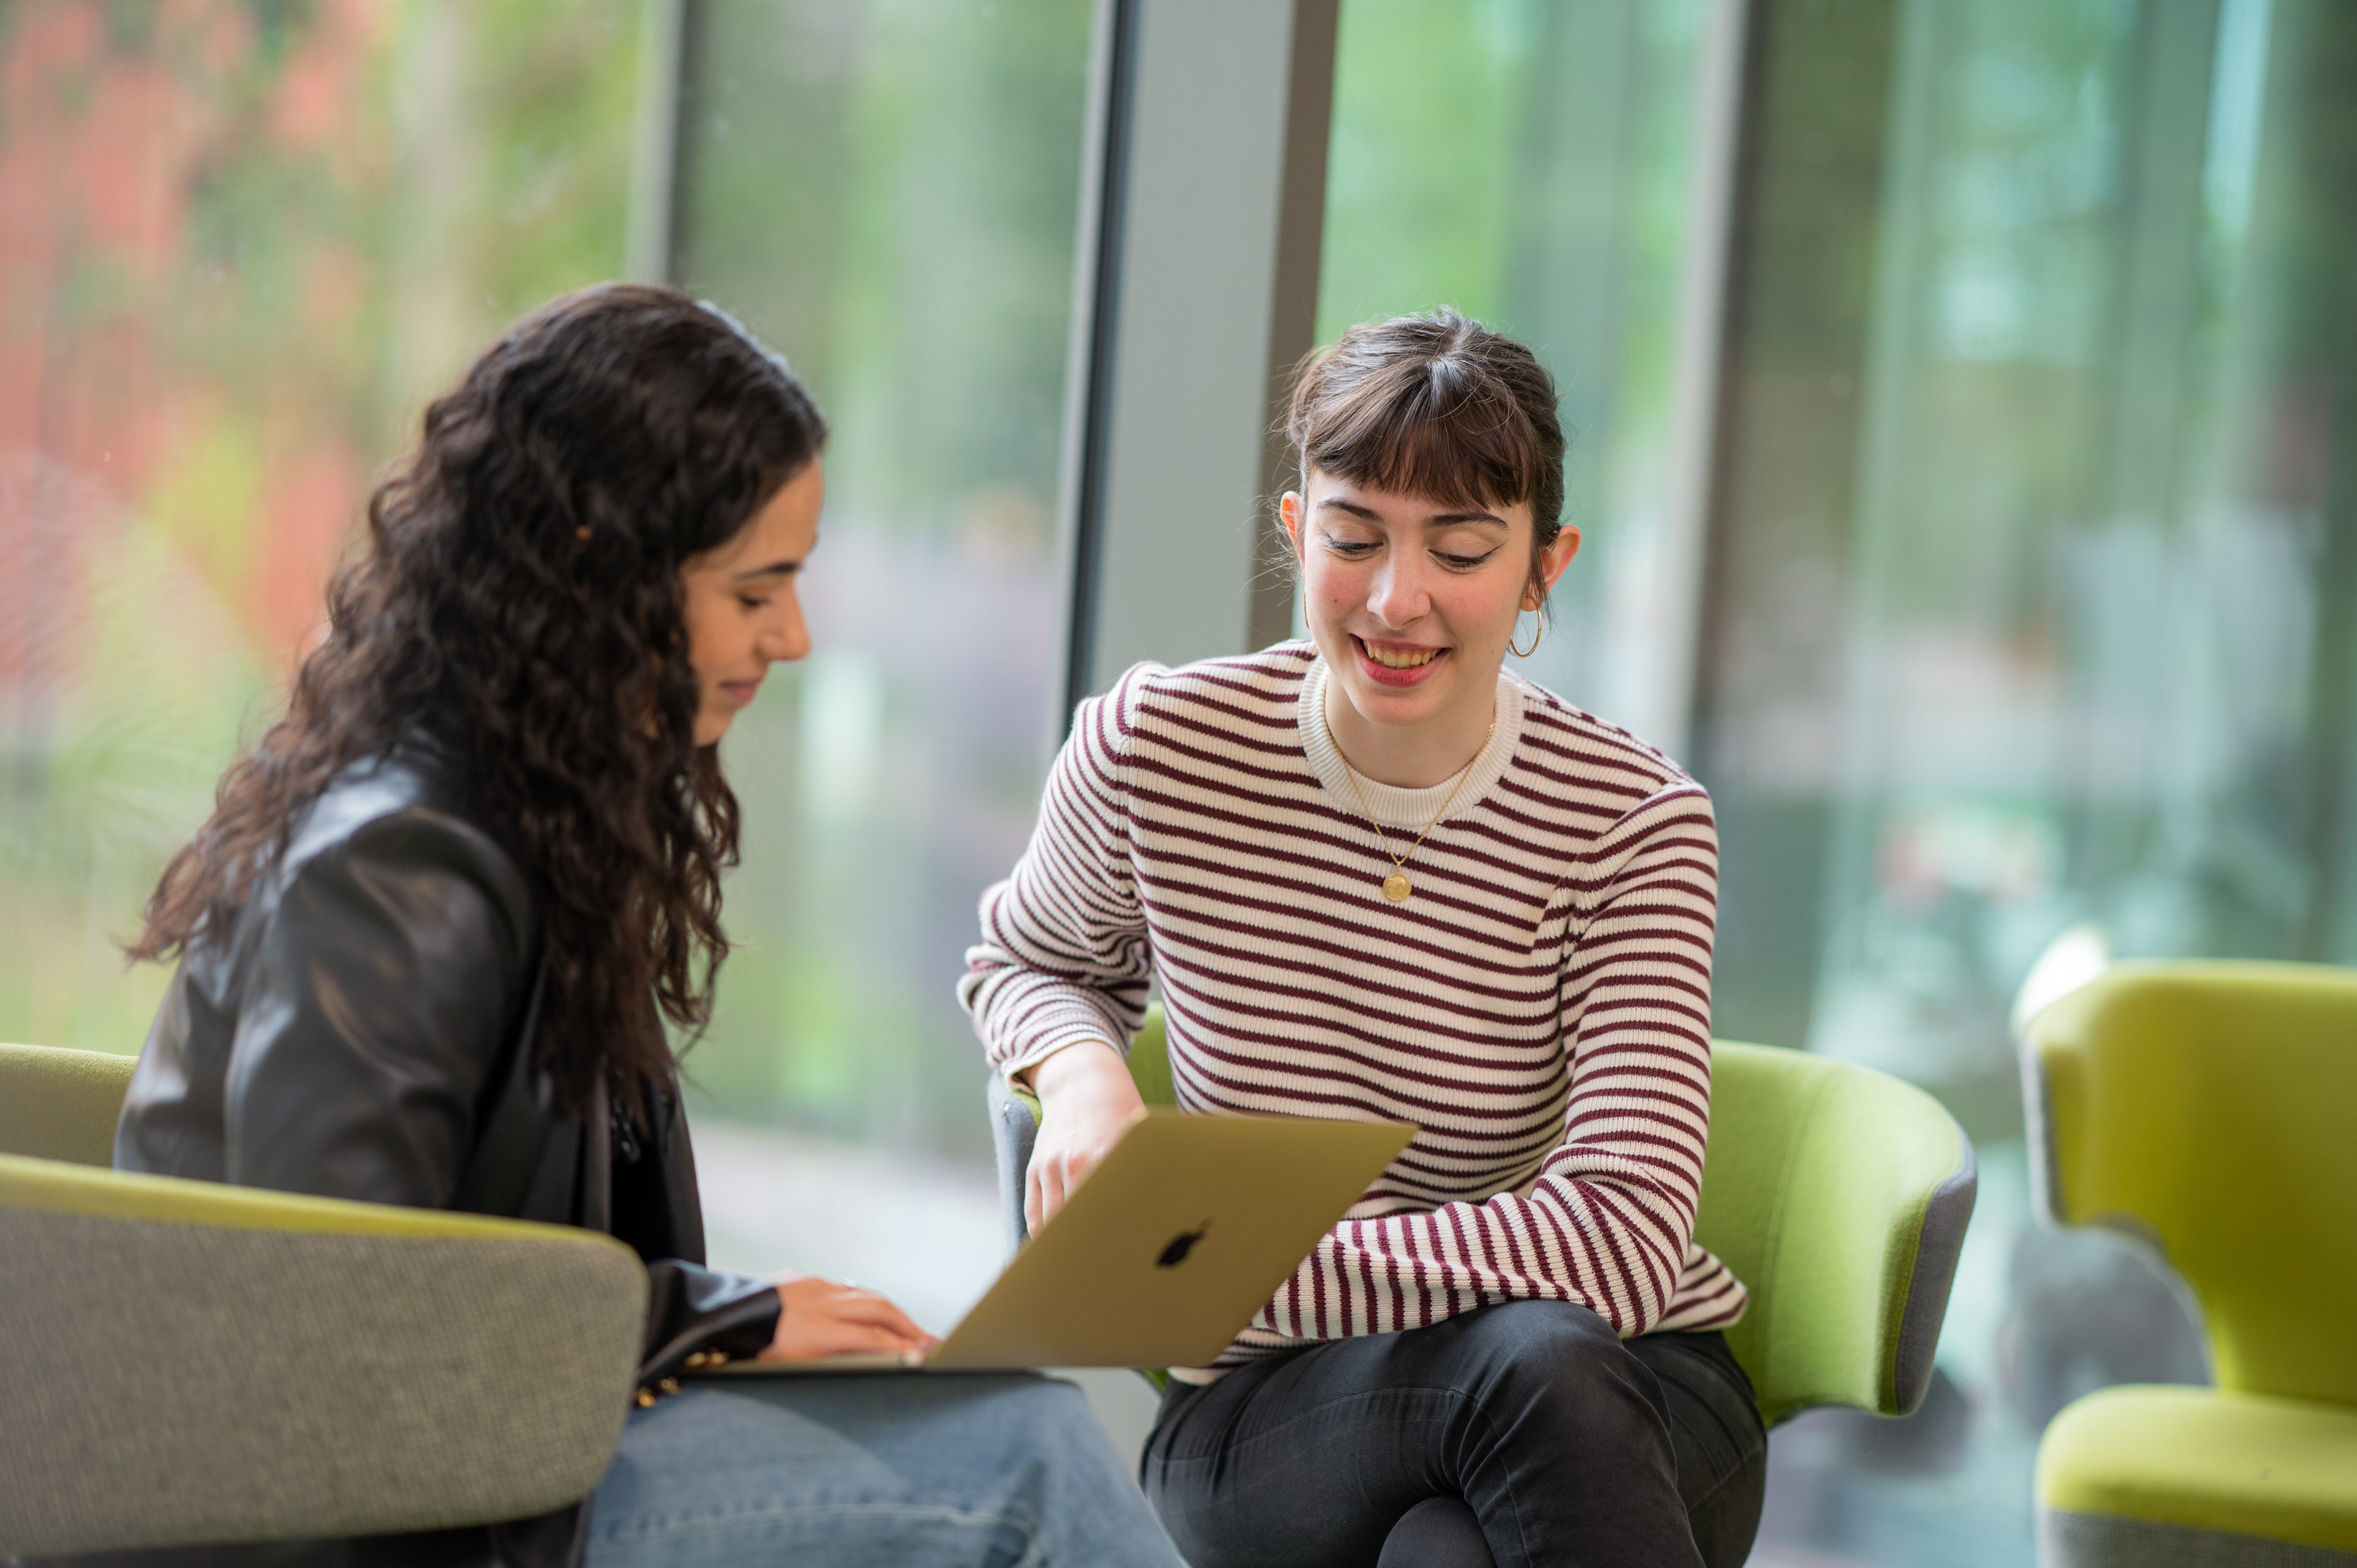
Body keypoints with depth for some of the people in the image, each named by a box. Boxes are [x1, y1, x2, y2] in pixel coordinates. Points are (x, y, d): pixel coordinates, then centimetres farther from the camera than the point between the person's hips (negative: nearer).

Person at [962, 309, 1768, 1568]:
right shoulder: (1156, 748, -5)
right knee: (1527, 1359, -34)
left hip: (1626, 1393, 0)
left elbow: (1620, 1239, -21)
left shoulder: (1632, 823, -9)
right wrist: (1081, 1075, -7)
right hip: (1270, 1413, 0)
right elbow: (1028, 960, 18)